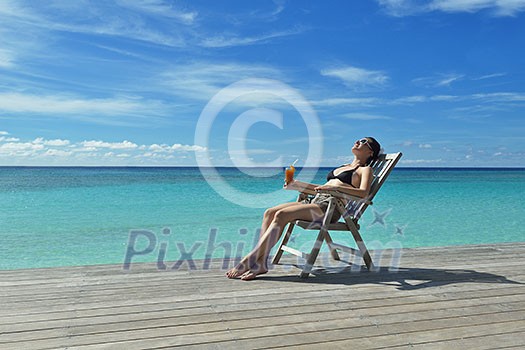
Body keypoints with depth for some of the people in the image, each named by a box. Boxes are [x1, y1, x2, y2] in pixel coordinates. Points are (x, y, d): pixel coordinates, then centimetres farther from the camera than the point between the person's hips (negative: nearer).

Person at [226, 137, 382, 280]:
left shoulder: (365, 169, 10)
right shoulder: (343, 167, 33)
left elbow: (363, 193, -10)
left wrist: (335, 187, -24)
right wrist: (297, 184, 21)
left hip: (330, 207, -8)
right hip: (315, 200, 8)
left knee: (281, 215, -28)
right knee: (269, 212, -15)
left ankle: (250, 260, -27)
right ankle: (260, 263, -22)